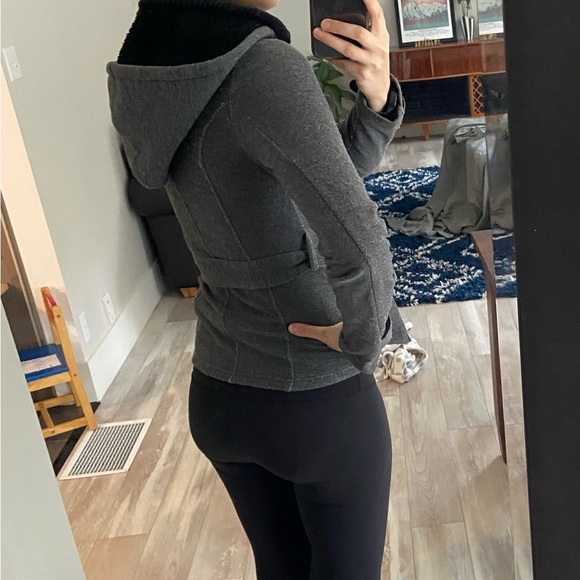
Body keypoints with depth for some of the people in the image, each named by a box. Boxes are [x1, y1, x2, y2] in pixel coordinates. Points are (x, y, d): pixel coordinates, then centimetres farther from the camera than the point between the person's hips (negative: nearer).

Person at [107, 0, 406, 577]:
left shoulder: (154, 73, 1)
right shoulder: (263, 66, -24)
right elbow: (357, 243, -37)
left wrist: (376, 100, -12)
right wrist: (364, 340, -18)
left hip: (218, 399, 7)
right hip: (319, 402, -6)